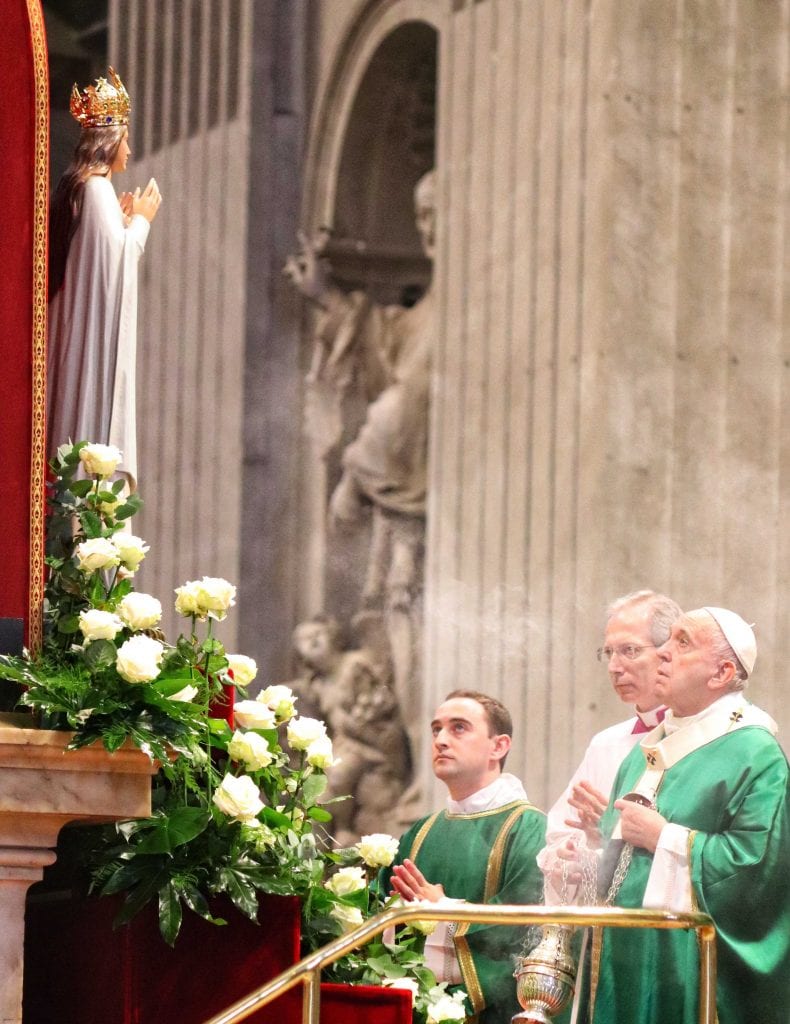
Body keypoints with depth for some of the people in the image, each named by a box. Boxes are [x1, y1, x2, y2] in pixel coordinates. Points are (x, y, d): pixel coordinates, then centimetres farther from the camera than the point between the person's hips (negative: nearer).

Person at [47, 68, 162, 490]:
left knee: (77, 390, 7)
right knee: (96, 392, -11)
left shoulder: (74, 187, 15)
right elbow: (118, 254, -18)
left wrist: (121, 219, 19)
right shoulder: (97, 188, -13)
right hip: (97, 325, -9)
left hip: (73, 322, 9)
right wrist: (141, 218, -4)